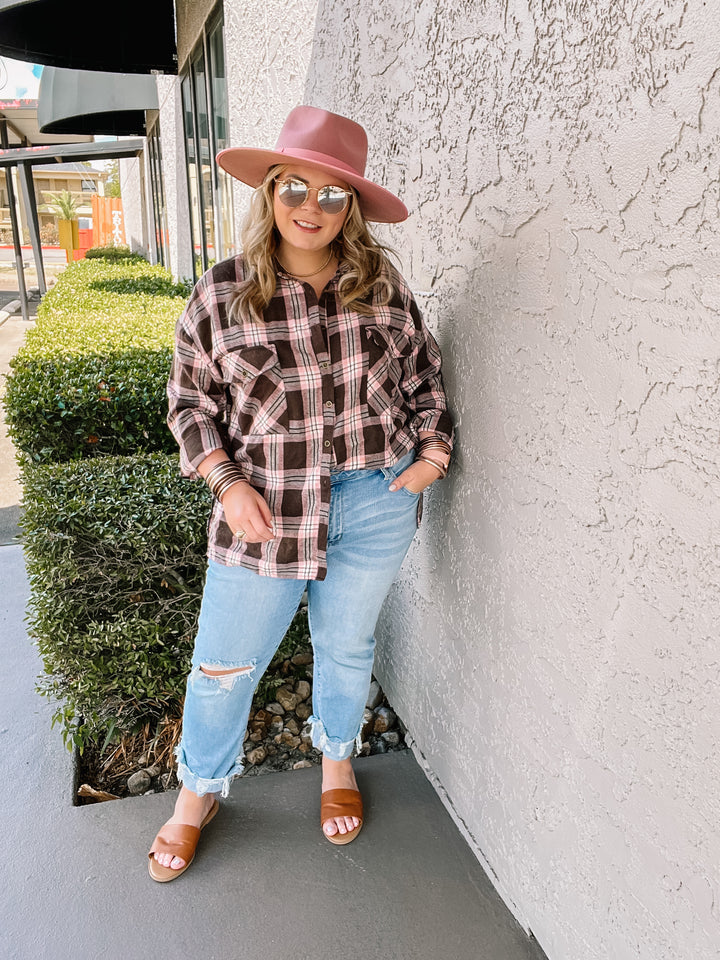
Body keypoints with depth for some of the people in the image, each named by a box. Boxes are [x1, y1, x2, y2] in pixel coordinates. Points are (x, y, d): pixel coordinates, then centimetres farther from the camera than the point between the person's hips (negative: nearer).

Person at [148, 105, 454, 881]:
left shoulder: (382, 285, -1)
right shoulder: (221, 294, -6)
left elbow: (423, 372, 12)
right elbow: (190, 398, 1)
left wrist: (432, 450, 0)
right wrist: (226, 481, -10)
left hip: (375, 502, 2)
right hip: (268, 510, -1)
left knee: (347, 646, 19)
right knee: (227, 663, 10)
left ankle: (337, 762, 49)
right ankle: (198, 793, 39)